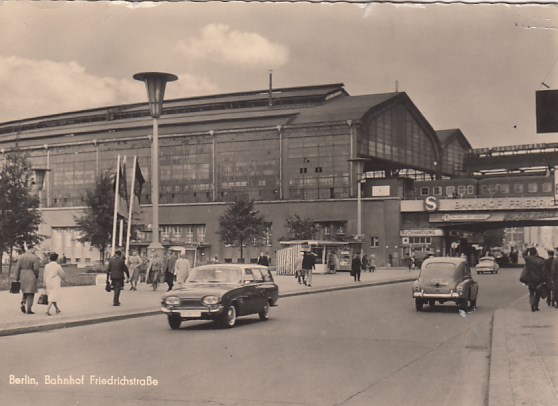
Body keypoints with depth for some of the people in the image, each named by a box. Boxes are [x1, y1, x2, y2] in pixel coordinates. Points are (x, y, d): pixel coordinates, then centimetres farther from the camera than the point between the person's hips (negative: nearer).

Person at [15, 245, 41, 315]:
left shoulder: (20, 257, 5)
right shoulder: (34, 257, -9)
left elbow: (18, 268, 4)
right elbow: (36, 269, -12)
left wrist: (17, 278, 8)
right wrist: (37, 276, 5)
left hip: (23, 276, 4)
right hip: (31, 276, -4)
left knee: (24, 292, 22)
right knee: (30, 293, 1)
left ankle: (23, 304, 0)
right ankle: (29, 310, 0)